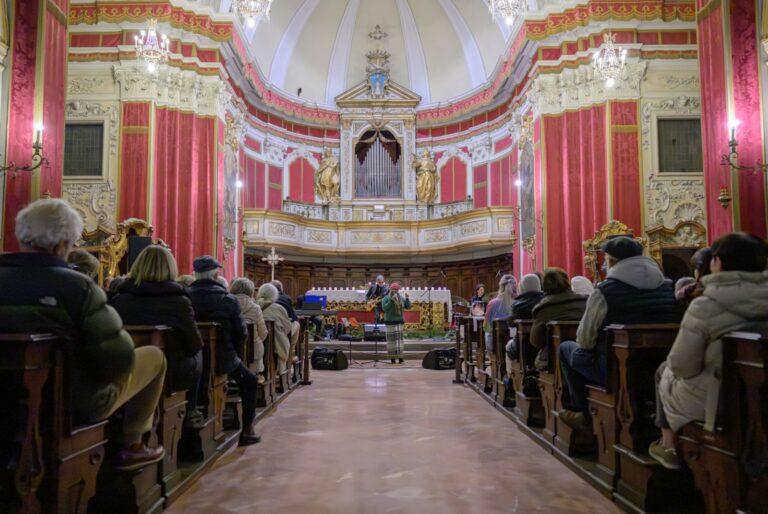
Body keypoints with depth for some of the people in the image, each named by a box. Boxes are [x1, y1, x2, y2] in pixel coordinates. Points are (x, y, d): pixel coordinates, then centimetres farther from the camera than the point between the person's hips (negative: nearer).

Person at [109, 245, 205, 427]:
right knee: (196, 358, 28)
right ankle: (189, 413, 39)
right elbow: (194, 346, -9)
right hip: (170, 377, -3)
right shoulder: (180, 302, -17)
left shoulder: (119, 299, -9)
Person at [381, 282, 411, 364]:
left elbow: (408, 307, 8)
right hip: (390, 321, -3)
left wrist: (407, 299, -8)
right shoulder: (386, 298, 0)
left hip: (399, 321, 3)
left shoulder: (401, 298, 11)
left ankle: (400, 357, 1)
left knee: (399, 338, 0)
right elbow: (384, 308, -13)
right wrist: (391, 300, -20)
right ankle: (392, 358, 2)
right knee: (391, 339, -2)